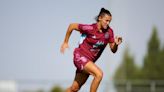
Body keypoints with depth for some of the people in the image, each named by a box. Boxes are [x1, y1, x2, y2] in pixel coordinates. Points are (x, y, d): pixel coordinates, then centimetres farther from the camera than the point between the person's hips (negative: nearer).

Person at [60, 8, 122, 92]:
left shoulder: (109, 32, -4)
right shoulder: (90, 28, -18)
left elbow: (113, 50, 1)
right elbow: (72, 26, -7)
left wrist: (116, 44, -21)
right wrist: (65, 42, 0)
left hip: (89, 61, 6)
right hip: (80, 56, -6)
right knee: (99, 74, -27)